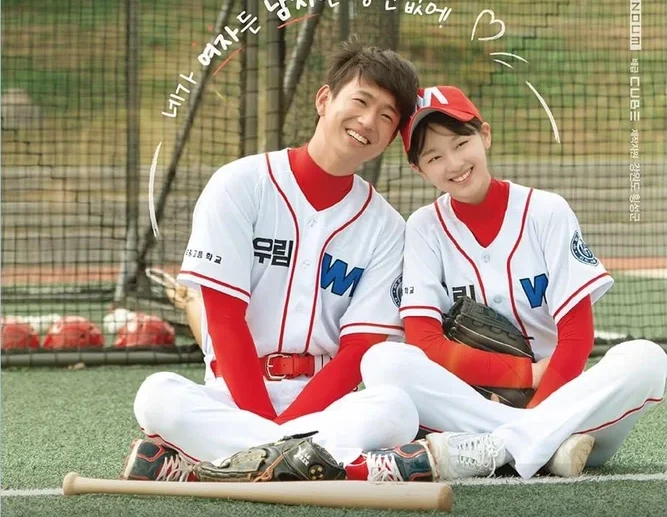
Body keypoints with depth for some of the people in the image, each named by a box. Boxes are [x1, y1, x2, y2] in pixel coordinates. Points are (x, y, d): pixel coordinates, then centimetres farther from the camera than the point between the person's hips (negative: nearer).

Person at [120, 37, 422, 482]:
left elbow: (360, 350, -2)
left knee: (396, 407, -31)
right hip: (233, 396, -2)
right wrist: (266, 423, -16)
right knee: (159, 395, -32)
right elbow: (224, 318, -6)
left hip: (324, 400, 2)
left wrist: (277, 430, -16)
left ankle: (199, 468, -29)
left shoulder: (386, 228, 6)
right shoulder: (240, 186, 0)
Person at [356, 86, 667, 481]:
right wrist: (530, 373, -14)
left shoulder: (547, 212, 0)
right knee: (384, 361, -26)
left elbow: (577, 337, -5)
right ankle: (550, 445, -31)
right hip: (469, 409, 0)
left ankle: (485, 450, -35)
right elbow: (425, 344, -7)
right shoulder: (424, 229, 2)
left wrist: (533, 416, -19)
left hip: (558, 399, 0)